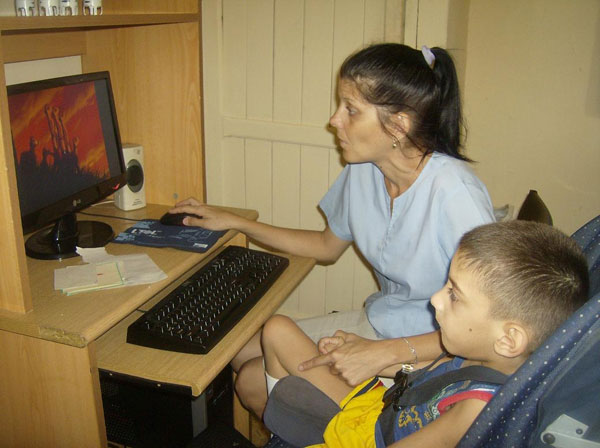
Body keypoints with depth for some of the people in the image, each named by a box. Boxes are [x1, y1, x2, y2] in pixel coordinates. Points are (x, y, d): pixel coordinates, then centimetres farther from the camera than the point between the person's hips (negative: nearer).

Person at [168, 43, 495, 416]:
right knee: (242, 351, 6)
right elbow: (328, 246, 12)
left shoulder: (455, 193, -28)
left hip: (430, 354, -7)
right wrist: (233, 222, 10)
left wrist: (386, 353, -29)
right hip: (379, 323, 7)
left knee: (255, 382, -8)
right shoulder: (363, 171, -6)